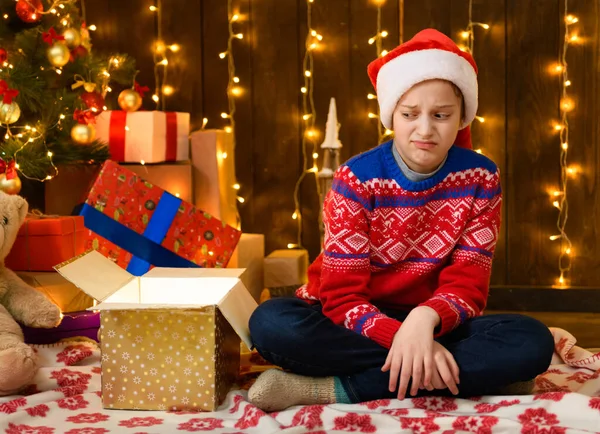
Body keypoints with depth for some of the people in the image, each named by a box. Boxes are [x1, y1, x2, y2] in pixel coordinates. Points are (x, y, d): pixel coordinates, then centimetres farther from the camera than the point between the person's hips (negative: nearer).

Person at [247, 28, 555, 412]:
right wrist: (401, 336, -38)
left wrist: (425, 319, -35)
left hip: (433, 324, 2)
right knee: (271, 324, -34)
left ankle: (339, 388, -26)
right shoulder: (356, 180, -14)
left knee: (533, 342, -27)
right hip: (364, 325, -1)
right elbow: (342, 296, -18)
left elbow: (468, 283, -11)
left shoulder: (480, 178, -7)